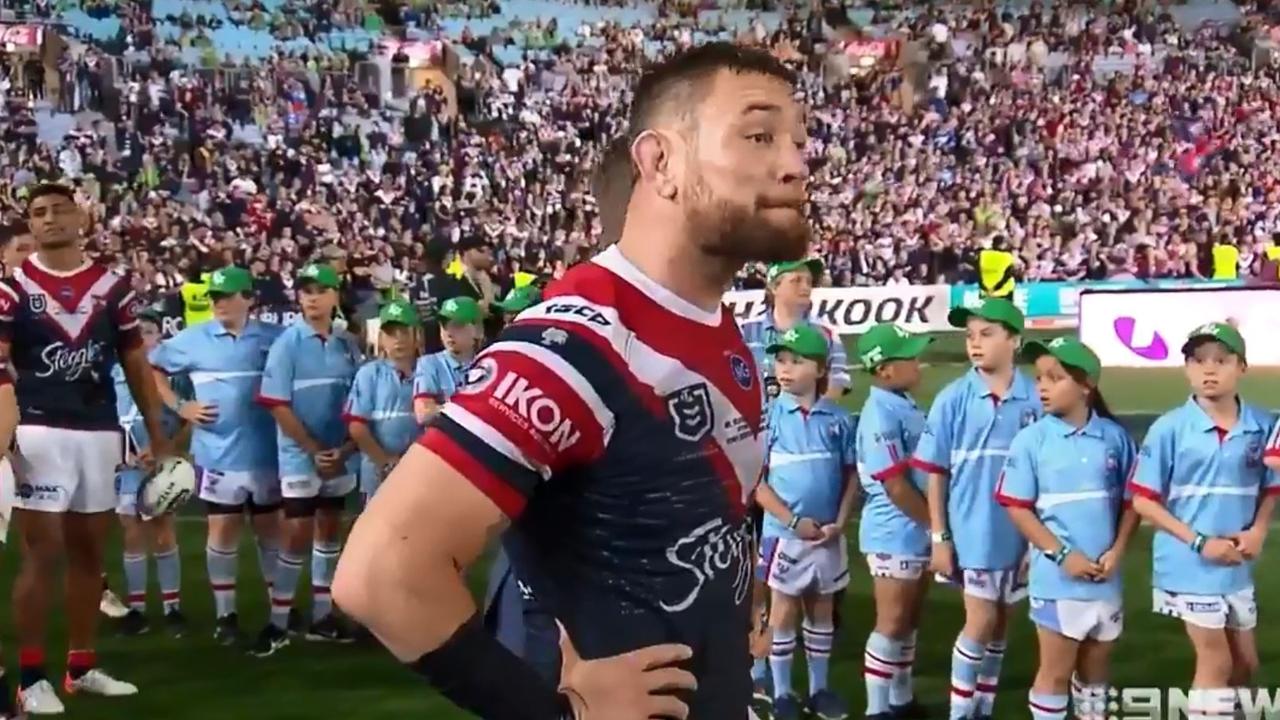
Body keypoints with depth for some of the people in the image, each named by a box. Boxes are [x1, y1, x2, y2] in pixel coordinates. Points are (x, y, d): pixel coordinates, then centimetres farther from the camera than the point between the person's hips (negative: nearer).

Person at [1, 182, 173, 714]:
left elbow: (136, 366, 12)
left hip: (101, 433, 4)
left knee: (89, 551, 11)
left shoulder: (112, 287, 8)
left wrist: (158, 435, 9)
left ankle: (82, 667, 22)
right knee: (43, 553, -3)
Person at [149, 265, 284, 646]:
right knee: (222, 530, 4)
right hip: (218, 453, 0)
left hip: (266, 452, 0)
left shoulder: (273, 338, -3)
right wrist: (179, 406, 1)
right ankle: (226, 613, 14)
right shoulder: (193, 339, 0)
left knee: (270, 529, 11)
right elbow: (154, 368, 9)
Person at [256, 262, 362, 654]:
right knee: (297, 536, -4)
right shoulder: (287, 343, -9)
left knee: (329, 532, 11)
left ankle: (322, 616, 21)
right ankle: (278, 622, 4)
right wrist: (314, 450, -15)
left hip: (341, 458, 4)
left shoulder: (348, 344, 1)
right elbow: (277, 405, -12)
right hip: (300, 457, -4)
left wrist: (346, 449, -8)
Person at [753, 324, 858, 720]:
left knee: (821, 610, 15)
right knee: (783, 612, 8)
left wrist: (840, 522, -8)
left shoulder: (838, 418, -3)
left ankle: (819, 688, 28)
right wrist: (795, 521, -13)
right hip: (784, 533, -2)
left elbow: (852, 475, 4)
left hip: (829, 535, 2)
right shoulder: (769, 417, -9)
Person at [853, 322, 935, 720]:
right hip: (895, 534, -9)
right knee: (892, 623, -2)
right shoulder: (881, 416, -21)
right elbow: (896, 487, -22)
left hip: (917, 532, 9)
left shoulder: (906, 404, 8)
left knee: (910, 619, 17)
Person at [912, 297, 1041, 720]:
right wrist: (939, 536, -4)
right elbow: (936, 472, -3)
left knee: (999, 623, 14)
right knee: (980, 622, -3)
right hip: (972, 531, -2)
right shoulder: (953, 399, -7)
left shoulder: (1036, 399, -6)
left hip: (1019, 531, 2)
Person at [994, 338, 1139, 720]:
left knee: (1095, 669, 17)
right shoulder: (1031, 440, -8)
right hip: (1056, 577, -3)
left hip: (1105, 577, 3)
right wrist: (1063, 555, -13)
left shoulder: (1116, 437, -2)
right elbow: (1018, 508, -8)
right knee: (1056, 670, 5)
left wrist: (1117, 551, -8)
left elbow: (1132, 501, 5)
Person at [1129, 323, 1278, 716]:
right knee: (1216, 662, 2)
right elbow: (1143, 501, -11)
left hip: (1238, 567, 4)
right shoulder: (1169, 428, -13)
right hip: (1190, 565, -4)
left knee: (1245, 663, 18)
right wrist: (1199, 542, -17)